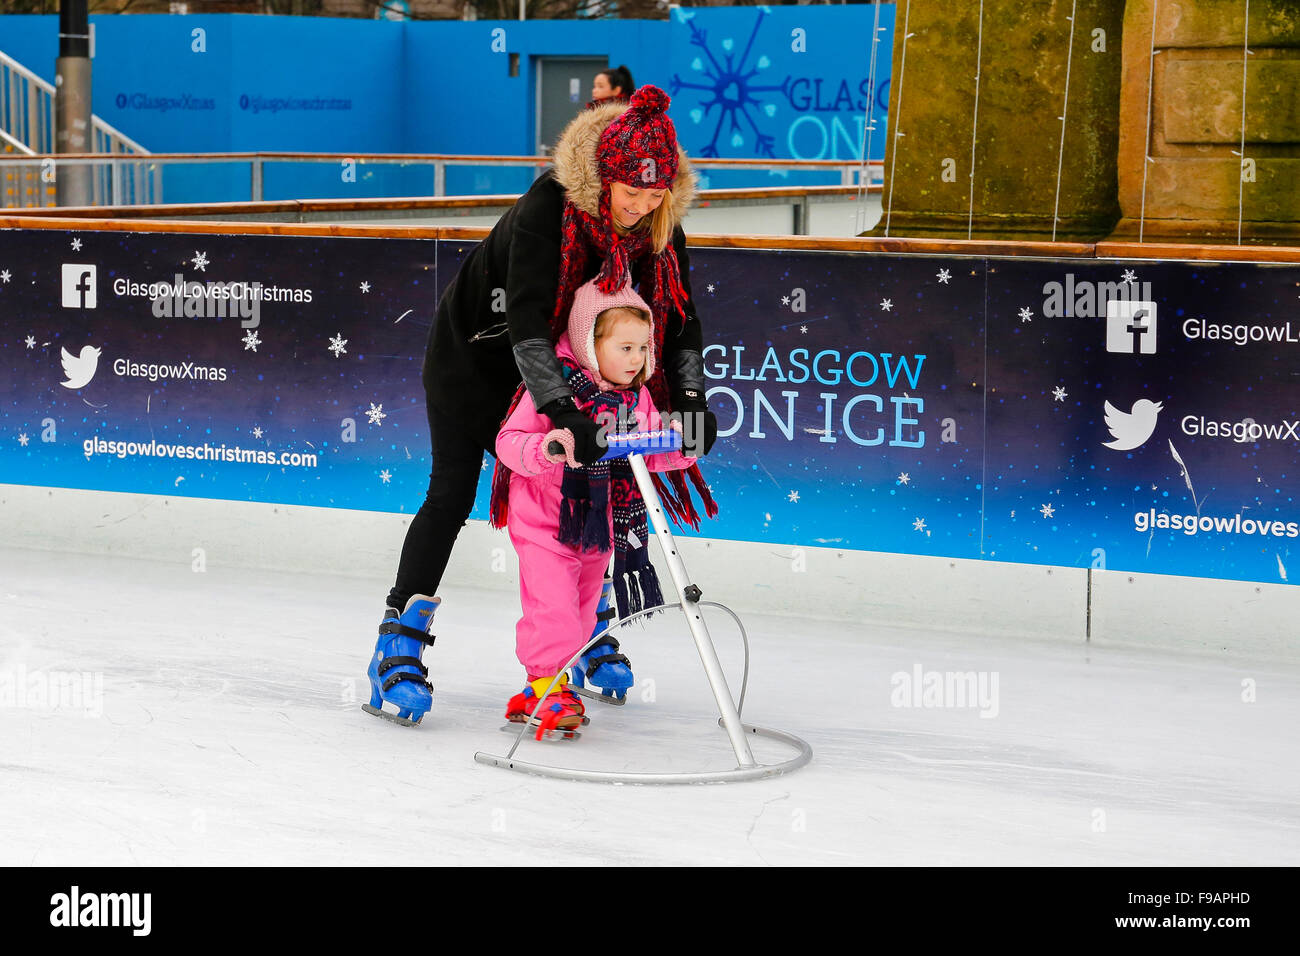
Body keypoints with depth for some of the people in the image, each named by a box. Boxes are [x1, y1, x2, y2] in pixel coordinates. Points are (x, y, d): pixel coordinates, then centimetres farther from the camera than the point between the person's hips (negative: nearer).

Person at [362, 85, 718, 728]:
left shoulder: (658, 229, -16)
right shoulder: (546, 210, -35)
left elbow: (679, 324, -10)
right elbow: (527, 324, -43)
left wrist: (690, 398, -27)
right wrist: (563, 411, -54)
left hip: (549, 369, 6)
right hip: (471, 351, -6)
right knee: (452, 492, -13)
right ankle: (398, 647, -11)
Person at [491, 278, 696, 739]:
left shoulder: (636, 397, 1)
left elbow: (650, 455, 7)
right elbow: (509, 442, -20)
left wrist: (681, 448, -13)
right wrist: (545, 448, -40)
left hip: (603, 524, 7)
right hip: (545, 517, -7)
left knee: (583, 608, 14)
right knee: (552, 603, -14)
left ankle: (547, 684, 28)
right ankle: (547, 687, -2)